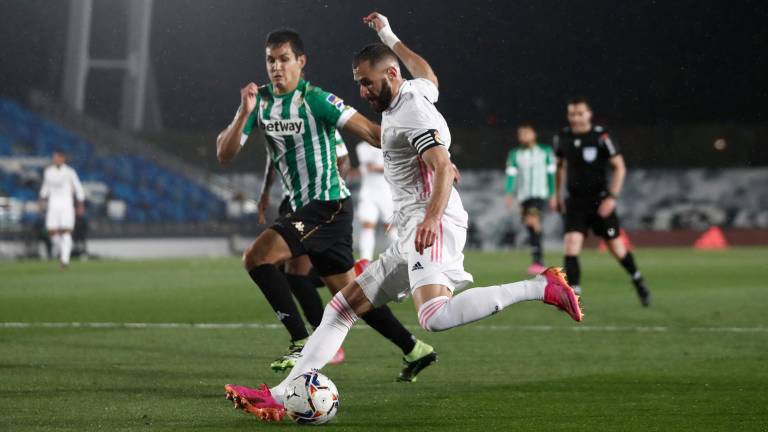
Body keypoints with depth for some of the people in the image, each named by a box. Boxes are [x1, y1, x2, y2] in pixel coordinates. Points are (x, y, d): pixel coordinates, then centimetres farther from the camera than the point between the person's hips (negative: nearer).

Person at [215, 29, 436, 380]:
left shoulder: (315, 99, -13)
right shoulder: (260, 100, 7)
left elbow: (369, 131, -17)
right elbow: (224, 154, 0)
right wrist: (244, 114, -17)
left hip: (328, 204, -8)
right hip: (304, 207, 8)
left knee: (256, 257, -21)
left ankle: (302, 342, -17)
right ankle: (414, 351, 24)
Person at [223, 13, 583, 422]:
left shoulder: (412, 112, -9)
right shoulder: (417, 91, 20)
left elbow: (443, 167, -21)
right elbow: (429, 75, 46)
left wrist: (432, 218, -34)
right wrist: (390, 39, 56)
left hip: (432, 227, -10)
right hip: (409, 236, 10)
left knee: (435, 316, -34)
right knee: (340, 309, 10)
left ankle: (541, 287, -25)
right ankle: (280, 396, 9)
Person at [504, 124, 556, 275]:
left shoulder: (545, 152, 6)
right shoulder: (514, 154, 10)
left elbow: (551, 174, 9)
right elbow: (511, 175, 2)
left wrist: (553, 195, 8)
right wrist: (509, 194, -11)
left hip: (540, 194, -4)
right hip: (523, 196, 4)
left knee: (532, 221, -25)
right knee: (530, 228, 8)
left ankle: (536, 260, -29)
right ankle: (540, 262, 20)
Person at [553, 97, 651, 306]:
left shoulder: (601, 136, -12)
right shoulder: (562, 138, 2)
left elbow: (619, 167, -9)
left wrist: (613, 197, -17)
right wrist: (558, 195, 17)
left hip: (600, 201, -3)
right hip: (575, 201, 3)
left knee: (616, 247, 7)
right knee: (571, 244, -15)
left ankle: (638, 281, 33)